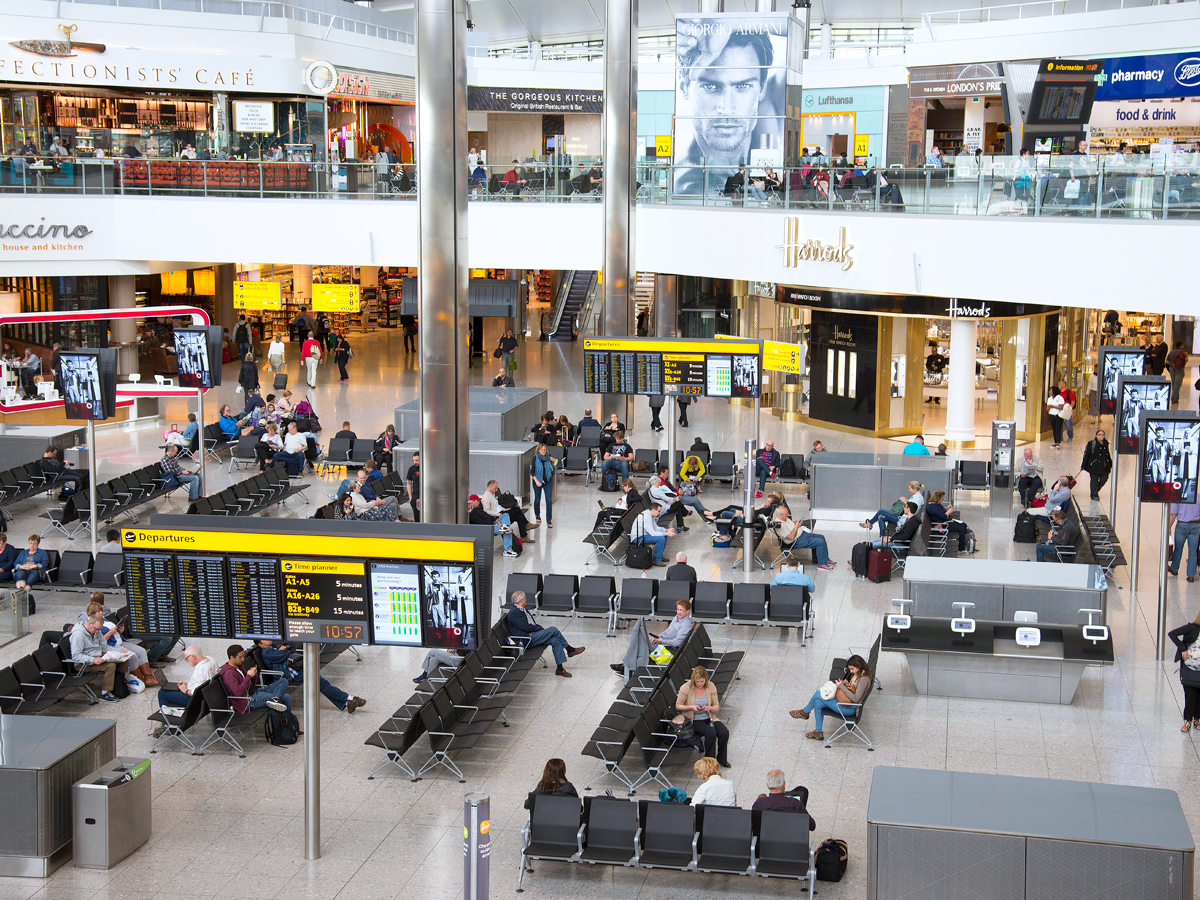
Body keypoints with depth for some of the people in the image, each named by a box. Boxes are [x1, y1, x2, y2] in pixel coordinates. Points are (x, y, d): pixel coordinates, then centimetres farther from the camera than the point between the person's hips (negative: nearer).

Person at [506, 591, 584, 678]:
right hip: (527, 639, -10)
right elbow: (526, 627, -20)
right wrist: (541, 628, -9)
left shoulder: (520, 609, 16)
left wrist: (540, 627, 5)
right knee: (553, 629, -20)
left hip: (532, 636, 10)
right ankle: (570, 649, -6)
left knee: (555, 641, -10)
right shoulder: (514, 613, -16)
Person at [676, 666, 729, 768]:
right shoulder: (686, 688, -11)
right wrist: (691, 707, -19)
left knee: (724, 732, -22)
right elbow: (677, 706, -3)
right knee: (711, 733, -30)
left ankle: (722, 758, 3)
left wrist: (709, 708, -19)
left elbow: (717, 707, 4)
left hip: (709, 717, 4)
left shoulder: (711, 687, -2)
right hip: (694, 720, -4)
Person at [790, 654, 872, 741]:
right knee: (818, 703, -2)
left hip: (850, 708, -10)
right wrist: (845, 684, 1)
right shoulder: (857, 675, 9)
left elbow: (855, 699, -26)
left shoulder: (864, 679, -21)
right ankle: (818, 732, 7)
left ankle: (804, 712, 18)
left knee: (818, 694, -8)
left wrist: (842, 686, -20)